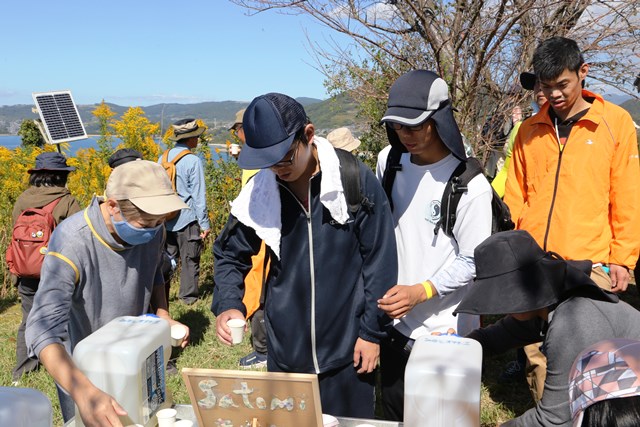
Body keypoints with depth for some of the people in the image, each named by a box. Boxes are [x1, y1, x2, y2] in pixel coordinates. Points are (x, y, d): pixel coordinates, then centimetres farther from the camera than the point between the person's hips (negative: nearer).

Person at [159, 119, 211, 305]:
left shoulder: (163, 158, 5)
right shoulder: (193, 161, -14)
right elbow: (198, 196, -13)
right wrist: (205, 224, -7)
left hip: (166, 219, 5)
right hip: (187, 220, -5)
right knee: (189, 260, 8)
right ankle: (188, 295, 16)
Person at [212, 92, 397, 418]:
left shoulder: (355, 178, -13)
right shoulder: (259, 192, -6)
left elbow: (379, 258, -8)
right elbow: (230, 254, 6)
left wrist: (372, 330, -6)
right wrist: (227, 304, -11)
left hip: (346, 346, -2)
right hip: (284, 348, 3)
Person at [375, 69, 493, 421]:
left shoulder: (469, 185, -17)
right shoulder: (389, 161, 0)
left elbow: (472, 262, -13)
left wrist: (419, 292, -24)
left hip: (445, 329, -5)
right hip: (393, 320, 5)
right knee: (393, 414, 21)